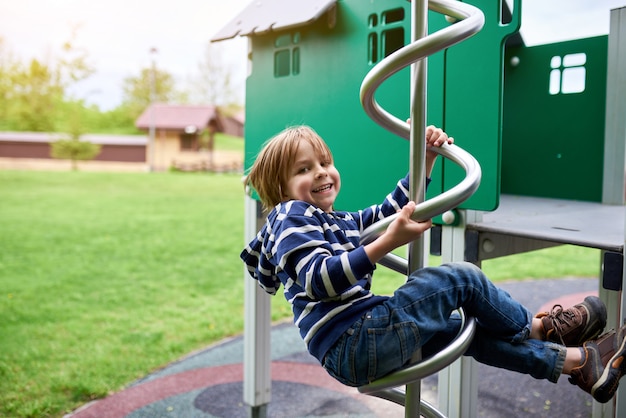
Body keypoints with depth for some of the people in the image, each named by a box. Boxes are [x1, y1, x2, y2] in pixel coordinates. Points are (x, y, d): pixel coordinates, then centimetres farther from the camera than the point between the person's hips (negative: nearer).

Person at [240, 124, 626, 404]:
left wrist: (426, 159, 19)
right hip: (355, 344, -10)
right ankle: (538, 327, 19)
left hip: (363, 345, 10)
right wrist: (387, 244, -31)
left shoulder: (340, 222, 23)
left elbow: (391, 210, 29)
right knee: (462, 278, -5)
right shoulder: (290, 218, -7)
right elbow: (318, 280, -22)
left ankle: (582, 363, 25)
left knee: (472, 331, 14)